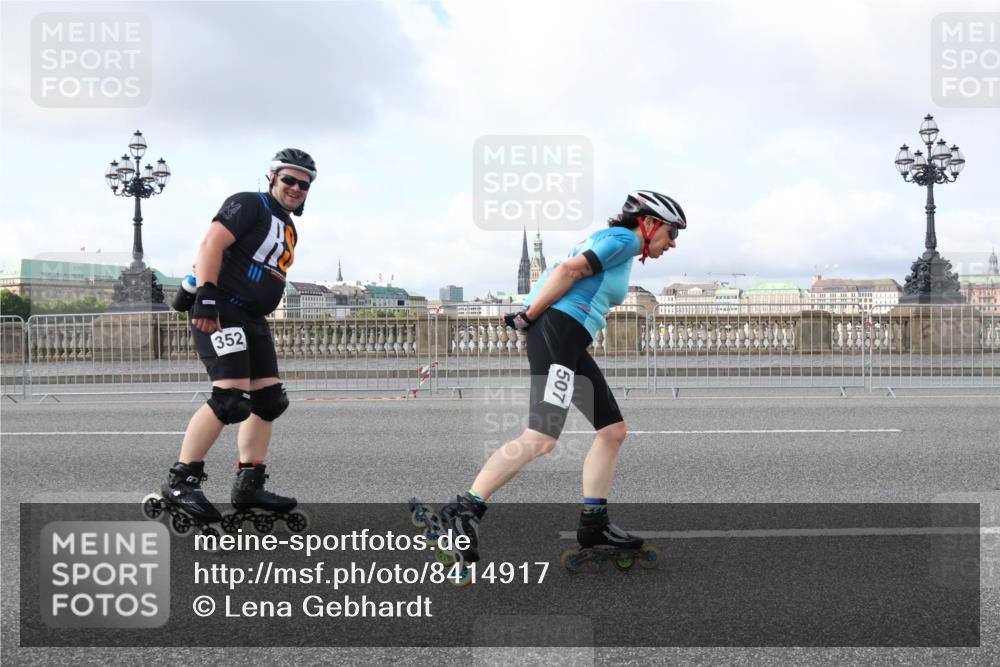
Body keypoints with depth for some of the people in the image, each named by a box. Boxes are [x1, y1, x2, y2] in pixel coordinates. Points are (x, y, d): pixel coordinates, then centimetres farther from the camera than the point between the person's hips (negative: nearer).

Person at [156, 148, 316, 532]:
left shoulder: (289, 231, 23)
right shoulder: (249, 205, -4)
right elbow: (211, 245, -16)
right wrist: (207, 297, -27)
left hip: (251, 319, 10)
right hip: (220, 311, -10)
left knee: (269, 400, 5)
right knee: (231, 397, -20)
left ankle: (249, 486, 10)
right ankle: (180, 482, -12)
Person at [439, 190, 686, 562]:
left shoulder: (614, 244, 29)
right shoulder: (625, 238, -2)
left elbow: (566, 273, 23)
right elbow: (570, 269, -15)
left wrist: (528, 316, 14)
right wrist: (529, 317, -12)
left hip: (571, 343, 11)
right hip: (557, 330, -11)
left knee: (613, 429, 9)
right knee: (541, 438, -20)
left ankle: (593, 524, 11)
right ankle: (464, 510, -18)